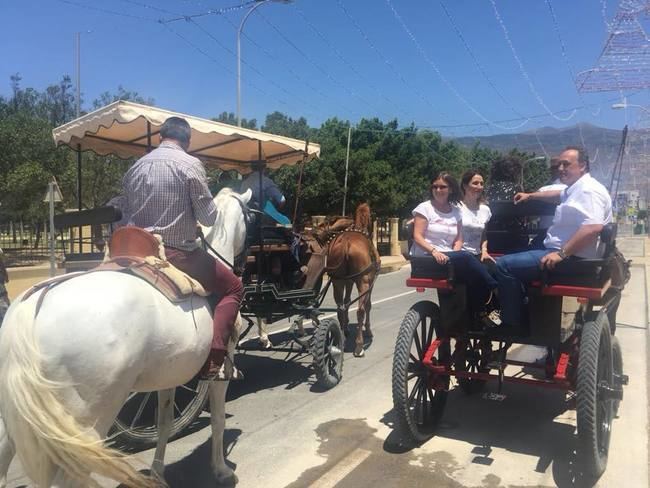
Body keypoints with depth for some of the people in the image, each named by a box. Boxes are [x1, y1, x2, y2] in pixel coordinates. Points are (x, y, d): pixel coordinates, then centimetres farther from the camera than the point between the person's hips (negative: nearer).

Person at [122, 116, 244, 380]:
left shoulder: (135, 167, 9)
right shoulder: (190, 164, -10)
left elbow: (126, 215, 11)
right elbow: (209, 217, -8)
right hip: (180, 254, -6)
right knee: (233, 287, 8)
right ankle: (211, 362, -5)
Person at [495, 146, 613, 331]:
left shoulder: (588, 190, -17)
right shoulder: (576, 188, 18)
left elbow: (593, 228, -32)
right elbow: (560, 195, 43)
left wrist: (561, 254, -33)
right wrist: (530, 196, 45)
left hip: (573, 259, -12)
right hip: (562, 251, 12)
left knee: (504, 265, -18)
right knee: (515, 258, 27)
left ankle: (514, 325, -10)